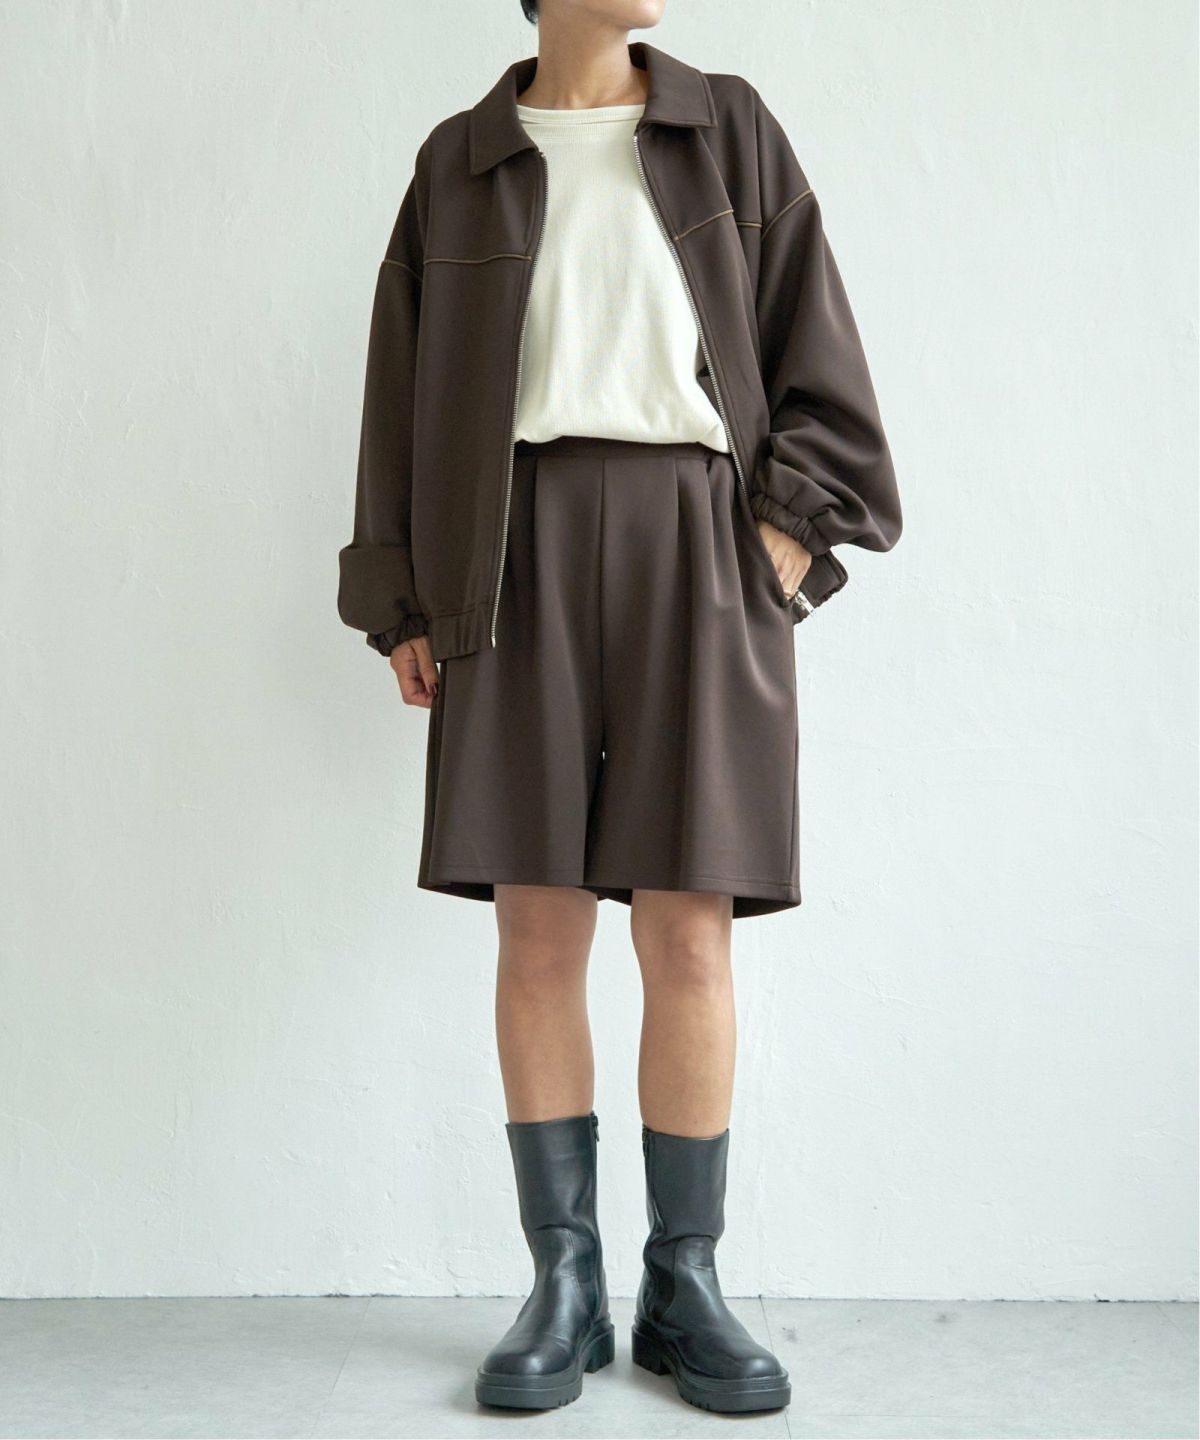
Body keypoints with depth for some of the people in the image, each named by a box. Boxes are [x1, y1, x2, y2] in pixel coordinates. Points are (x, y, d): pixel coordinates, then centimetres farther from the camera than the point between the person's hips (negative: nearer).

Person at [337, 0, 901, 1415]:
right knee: (537, 936, -2)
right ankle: (563, 1288, 10)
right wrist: (404, 603, 2)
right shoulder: (459, 163, 13)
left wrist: (787, 537, -6)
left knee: (688, 937, -3)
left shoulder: (730, 130, 13)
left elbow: (813, 350, 8)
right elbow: (404, 388, 10)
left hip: (692, 552, 0)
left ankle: (684, 1289, 10)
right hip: (518, 560, 1)